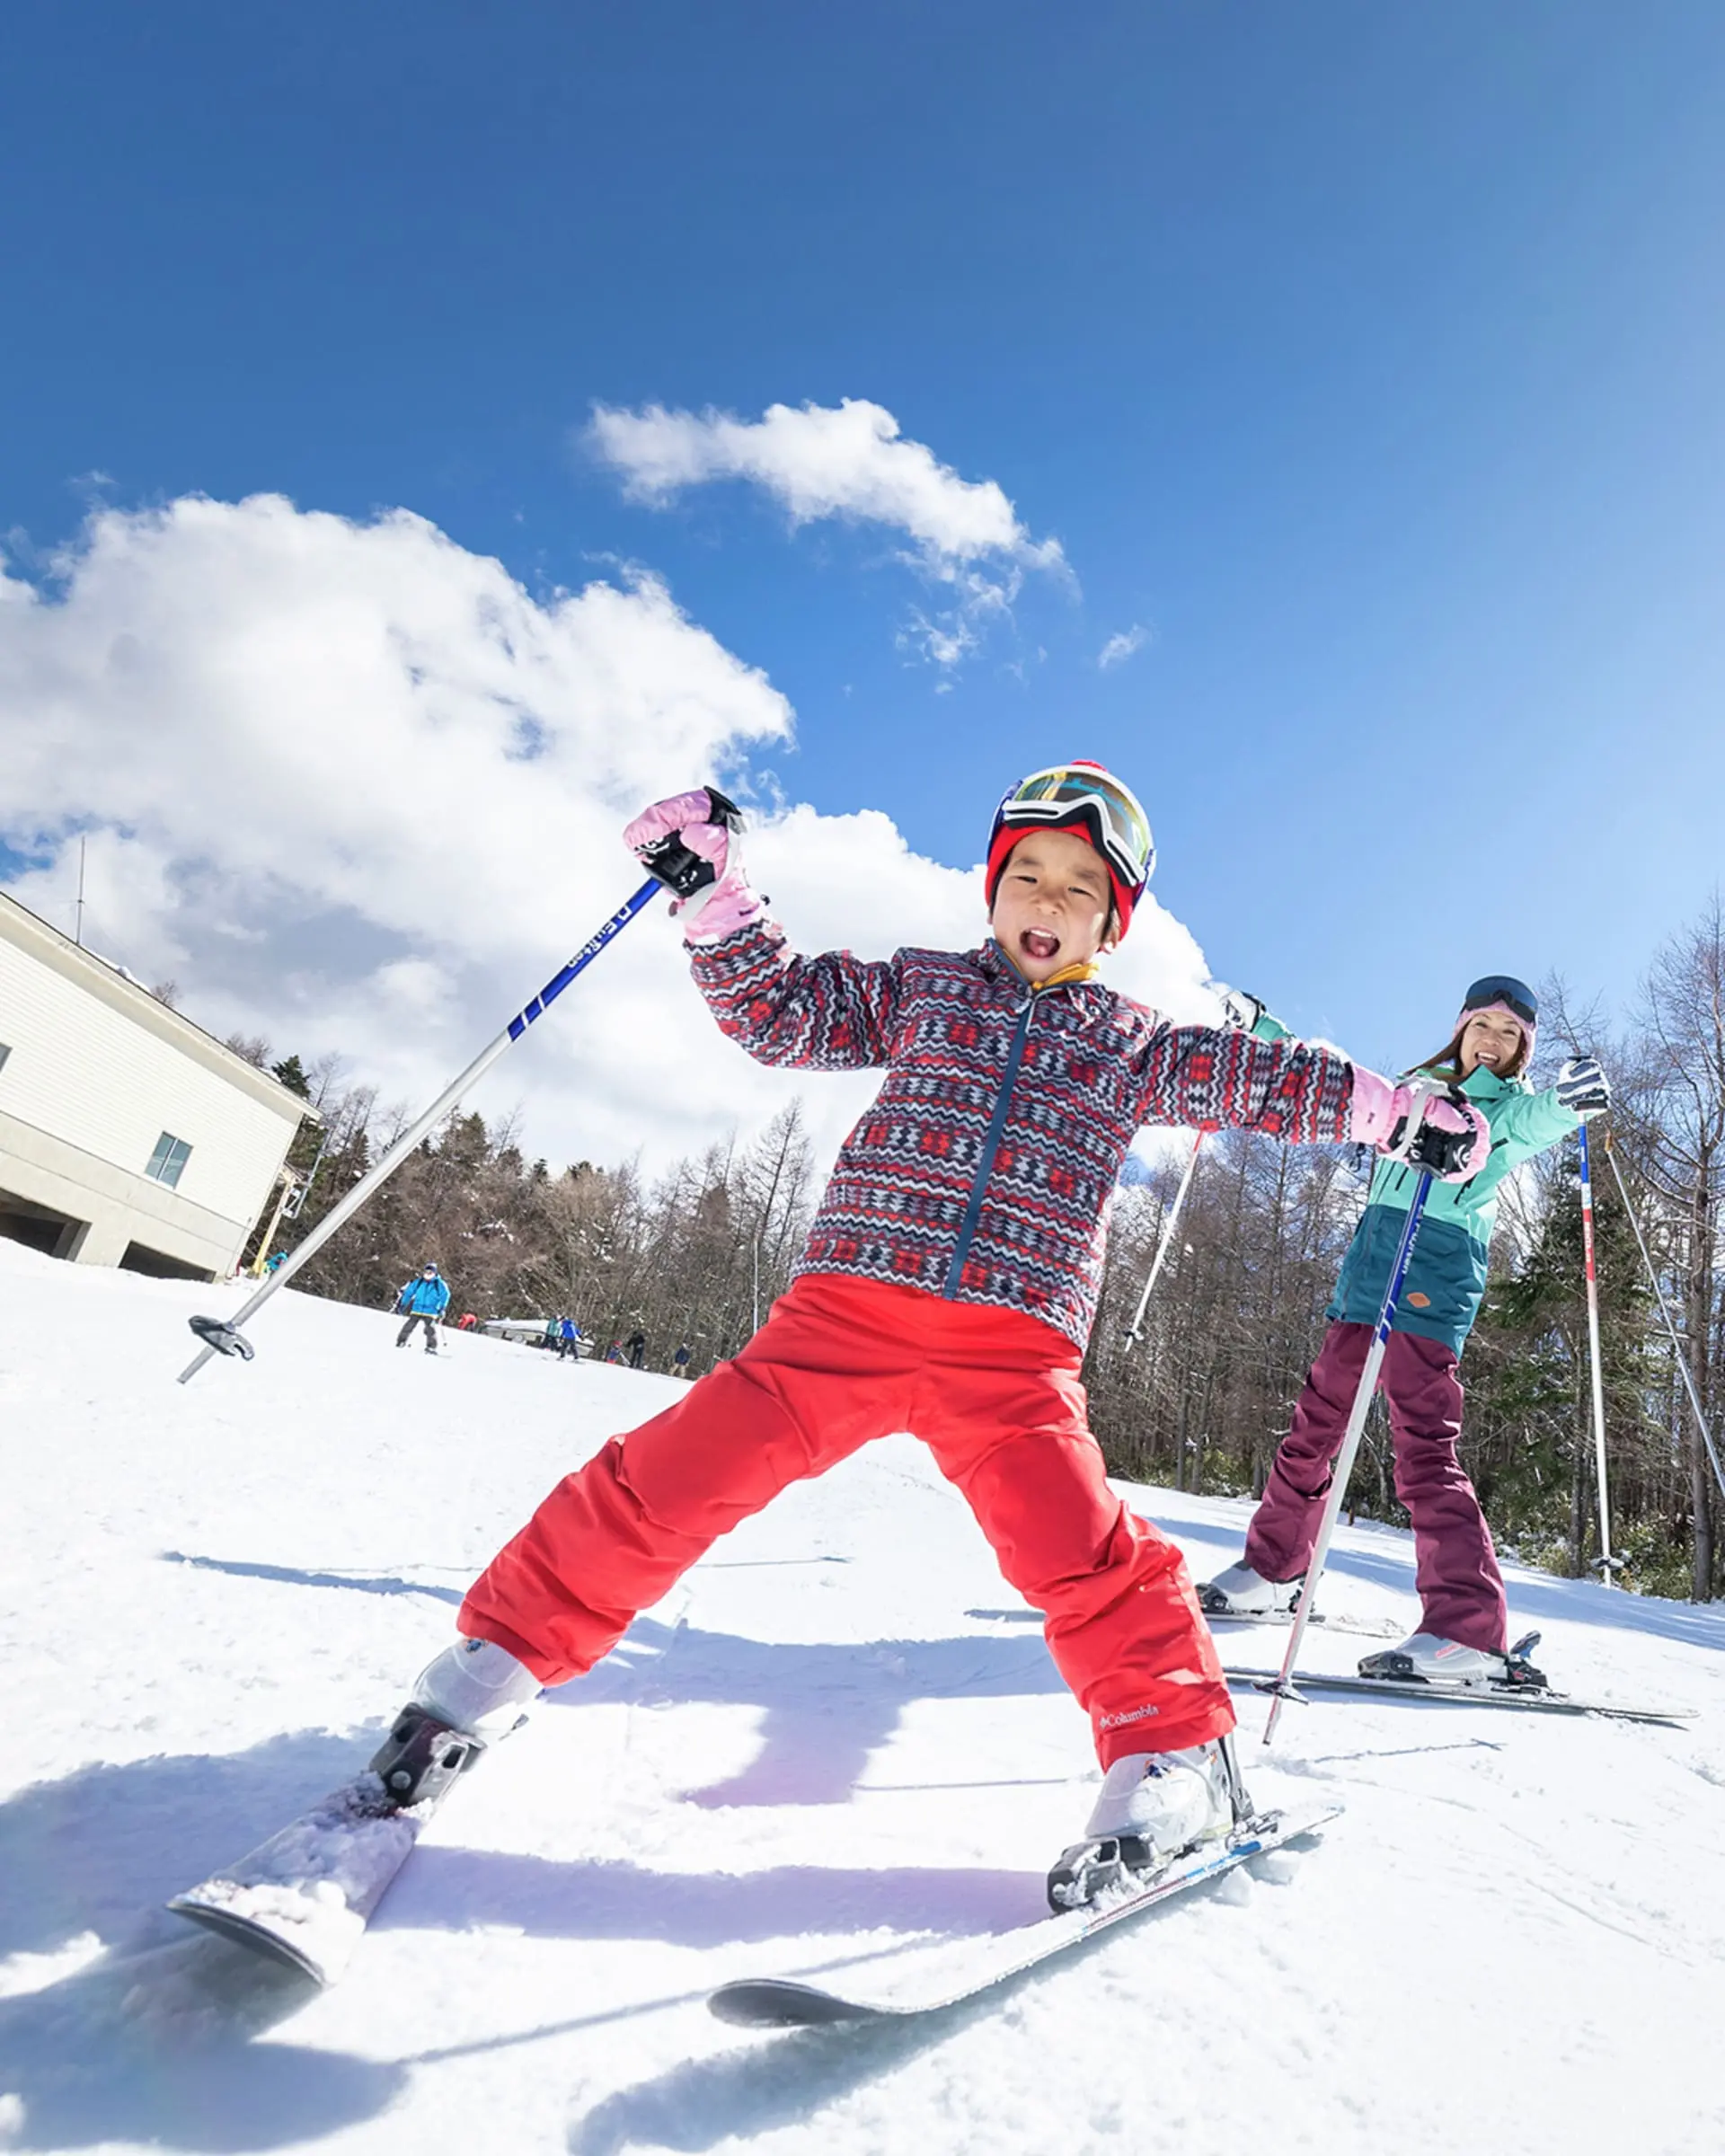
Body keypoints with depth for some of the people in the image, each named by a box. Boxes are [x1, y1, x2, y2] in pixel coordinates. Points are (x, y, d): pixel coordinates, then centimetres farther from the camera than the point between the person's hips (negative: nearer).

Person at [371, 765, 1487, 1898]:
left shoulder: (1131, 1042, 17)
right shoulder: (918, 986, 17)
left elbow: (1257, 1076, 18)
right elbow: (779, 1009, 14)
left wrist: (1399, 1111, 14)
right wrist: (718, 894, 3)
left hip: (1014, 1349, 0)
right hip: (845, 1308, 0)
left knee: (1083, 1554, -12)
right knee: (675, 1477, -5)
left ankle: (1178, 1754, 11)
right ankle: (502, 1657, 13)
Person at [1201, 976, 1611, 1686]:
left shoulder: (1510, 1108, 2)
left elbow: (1533, 1122, -22)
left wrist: (1567, 1101, -46)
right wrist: (1260, 1031, 31)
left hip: (1431, 1286, -6)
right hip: (1368, 1272, 6)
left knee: (1424, 1448, -16)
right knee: (1313, 1428, 12)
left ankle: (1472, 1631, -15)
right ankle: (1272, 1571, 27)